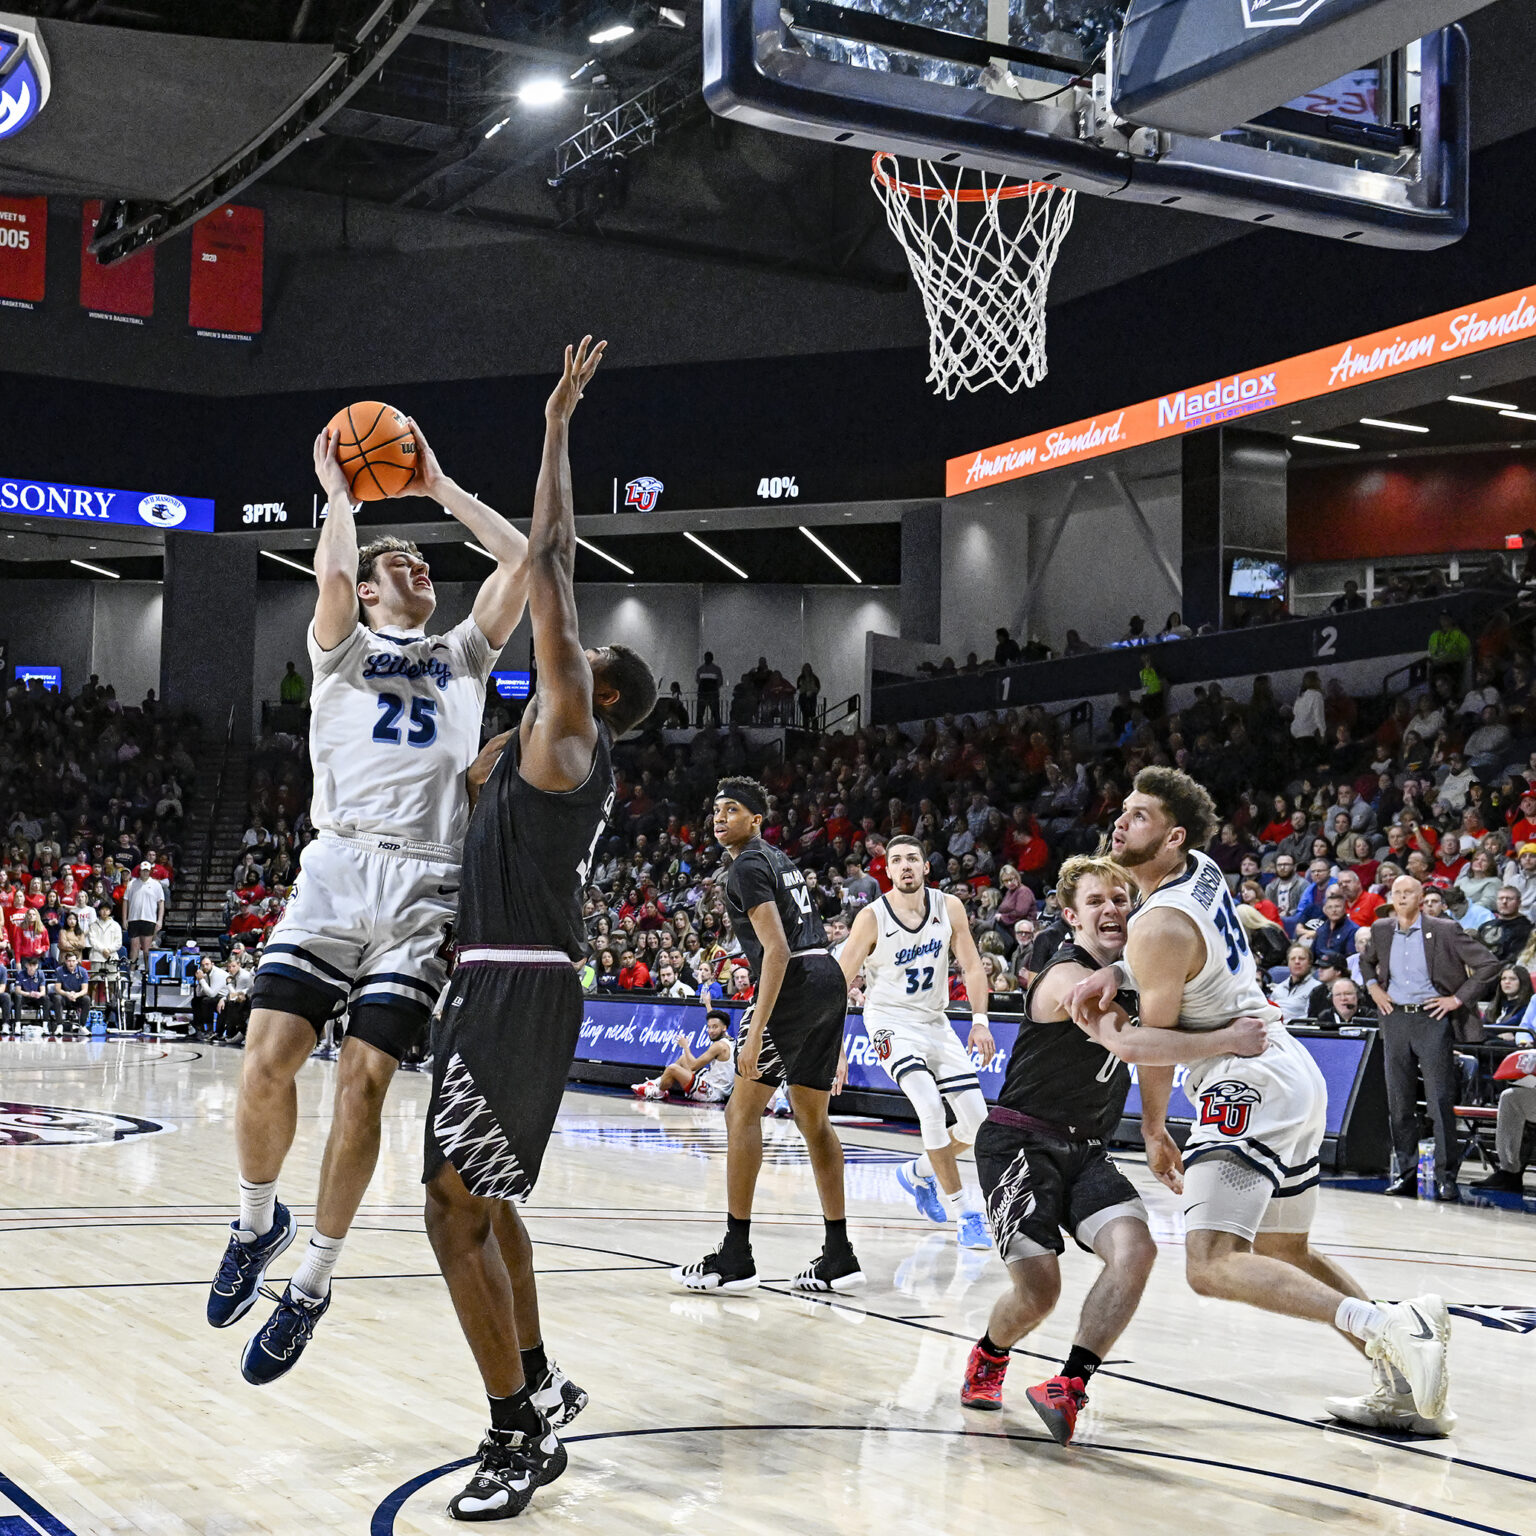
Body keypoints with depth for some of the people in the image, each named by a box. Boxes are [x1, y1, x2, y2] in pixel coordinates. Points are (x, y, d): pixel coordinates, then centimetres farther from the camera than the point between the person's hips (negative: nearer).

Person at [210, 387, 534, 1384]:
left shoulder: (464, 656, 24)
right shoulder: (344, 649, 17)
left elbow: (521, 558, 14)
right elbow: (331, 572, -5)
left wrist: (439, 488, 20)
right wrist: (341, 492, 10)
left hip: (425, 886, 1)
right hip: (338, 867, -1)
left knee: (365, 1079, -8)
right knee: (270, 1057, -14)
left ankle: (313, 1283, 5)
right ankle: (258, 1223, 13)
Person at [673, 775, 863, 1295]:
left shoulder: (747, 866, -7)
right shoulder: (779, 860, 23)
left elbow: (777, 949, -17)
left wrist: (756, 1030, -22)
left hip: (795, 981, -9)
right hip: (831, 979, 9)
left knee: (743, 1110, -3)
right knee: (813, 1120, 13)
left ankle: (735, 1257, -4)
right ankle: (838, 1257, 14)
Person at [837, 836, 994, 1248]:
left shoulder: (949, 908, -5)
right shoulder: (872, 918, -15)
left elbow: (972, 966, 1)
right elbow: (840, 984, -12)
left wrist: (980, 1021, -13)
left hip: (934, 1021, 5)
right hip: (890, 1020, -5)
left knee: (977, 1122, 1)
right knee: (930, 1107, -26)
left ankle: (918, 1173, 29)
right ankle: (966, 1215, -16)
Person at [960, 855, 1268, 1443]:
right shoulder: (1069, 977, -19)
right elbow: (1125, 1043, -38)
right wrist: (1226, 1040, -36)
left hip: (1085, 1150, 7)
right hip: (1021, 1143, -7)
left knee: (1135, 1248, -19)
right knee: (1038, 1290, -13)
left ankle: (1068, 1388, -15)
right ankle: (988, 1356, 22)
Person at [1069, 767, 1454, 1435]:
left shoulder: (1158, 927, -17)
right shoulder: (1203, 871, 9)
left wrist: (1154, 1132, 7)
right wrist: (1115, 973, 6)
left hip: (1249, 1087, -10)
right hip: (1295, 1074, 10)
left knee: (1212, 1264, -21)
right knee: (1285, 1252, 22)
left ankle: (1388, 1327, -32)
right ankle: (1406, 1388, 21)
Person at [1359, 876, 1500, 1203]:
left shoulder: (1444, 930, -6)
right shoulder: (1381, 930, 8)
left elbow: (1489, 964, -5)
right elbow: (1366, 961, 30)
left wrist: (1458, 999, -8)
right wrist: (1373, 988, 13)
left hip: (1432, 1018, -5)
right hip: (1395, 1019, 5)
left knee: (1440, 1101, -6)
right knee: (1399, 1102, 6)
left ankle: (1446, 1176, -2)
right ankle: (1407, 1173, 14)